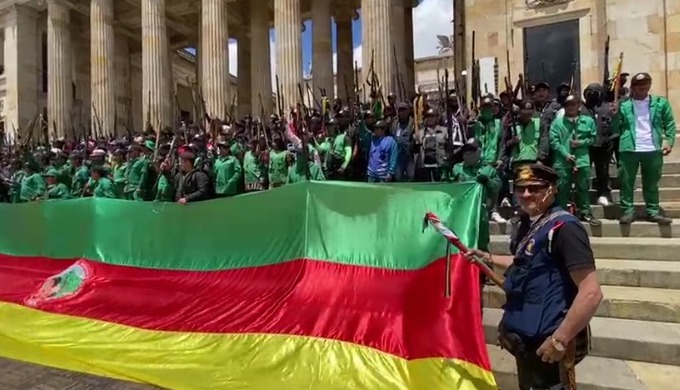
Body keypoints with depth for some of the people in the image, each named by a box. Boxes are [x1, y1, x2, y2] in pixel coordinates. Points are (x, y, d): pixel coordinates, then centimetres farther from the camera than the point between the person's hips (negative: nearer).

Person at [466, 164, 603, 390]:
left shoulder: (563, 227, -21)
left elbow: (591, 293, -26)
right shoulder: (528, 223, 6)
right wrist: (489, 259, 16)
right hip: (526, 337, 9)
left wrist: (560, 340, -24)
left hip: (545, 342, -9)